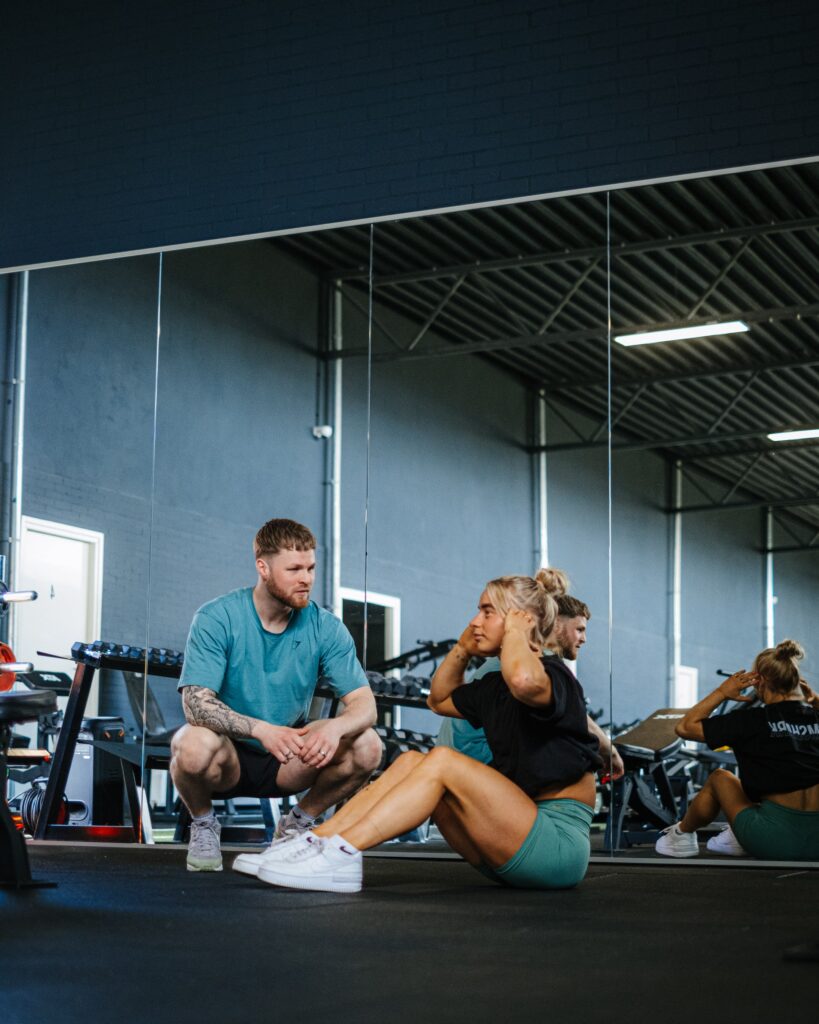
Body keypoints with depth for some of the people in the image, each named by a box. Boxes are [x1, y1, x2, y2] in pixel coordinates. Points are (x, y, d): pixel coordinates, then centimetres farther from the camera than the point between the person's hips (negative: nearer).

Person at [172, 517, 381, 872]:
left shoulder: (325, 627, -8)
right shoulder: (216, 619, -17)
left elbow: (364, 704, -13)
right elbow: (196, 703, -26)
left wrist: (335, 726, -37)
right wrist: (260, 729, -43)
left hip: (286, 763, 3)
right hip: (227, 757, -3)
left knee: (366, 746, -21)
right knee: (195, 745, -37)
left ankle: (297, 823, 5)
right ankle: (203, 825, -2)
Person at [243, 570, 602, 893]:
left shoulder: (553, 674, -10)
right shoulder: (495, 686, 17)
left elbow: (524, 681, -37)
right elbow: (439, 700, 35)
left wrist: (514, 630, -16)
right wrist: (465, 646, 18)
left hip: (560, 839, -8)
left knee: (441, 761, -22)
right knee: (411, 761, -3)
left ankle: (340, 854, -30)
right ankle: (315, 841, -15)